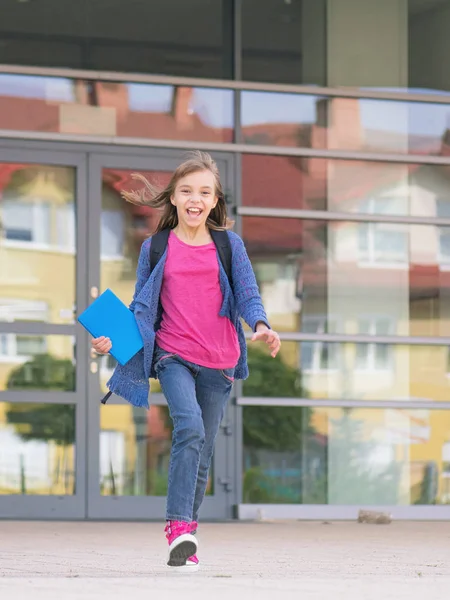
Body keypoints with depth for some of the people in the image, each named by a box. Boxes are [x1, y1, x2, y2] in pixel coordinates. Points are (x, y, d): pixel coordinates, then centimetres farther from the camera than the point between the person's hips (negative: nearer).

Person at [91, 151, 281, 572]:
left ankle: (185, 535, 19)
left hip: (218, 363, 2)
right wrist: (113, 339, -7)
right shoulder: (156, 248, 5)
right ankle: (179, 527, -29)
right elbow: (141, 307, 9)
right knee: (190, 428, -26)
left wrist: (261, 326, -19)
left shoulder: (230, 245, 6)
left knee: (202, 453, 7)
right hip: (173, 355, -2)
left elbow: (247, 294, 1)